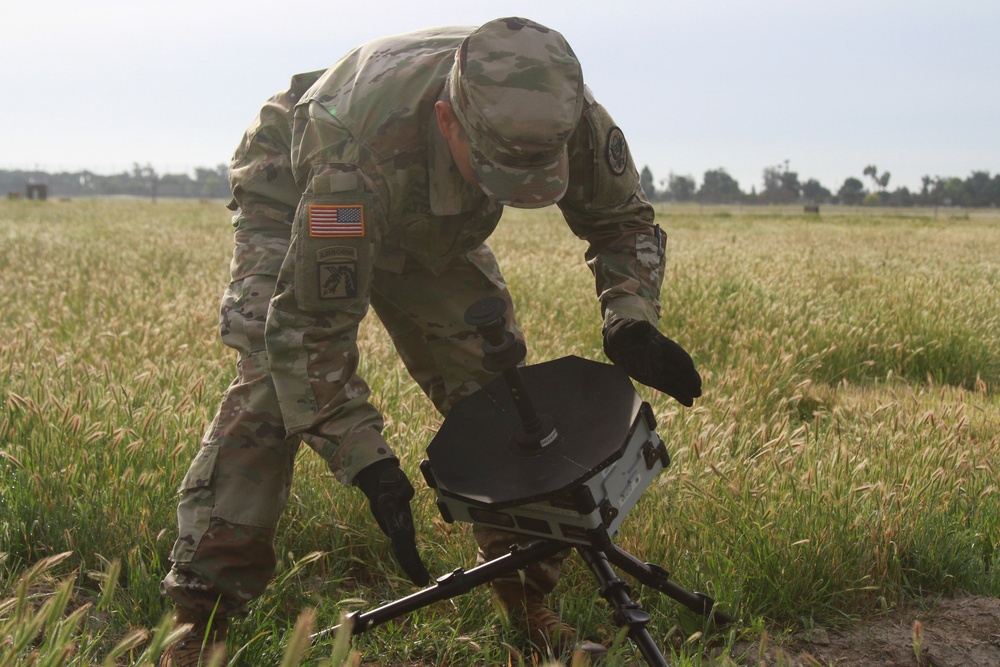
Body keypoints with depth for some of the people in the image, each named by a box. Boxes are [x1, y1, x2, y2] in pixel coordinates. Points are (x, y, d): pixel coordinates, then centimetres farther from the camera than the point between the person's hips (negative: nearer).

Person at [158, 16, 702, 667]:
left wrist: (631, 319, -31)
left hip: (433, 227, 4)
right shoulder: (363, 153, -48)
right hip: (295, 195, -4)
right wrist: (369, 465, -43)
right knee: (270, 388, -22)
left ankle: (529, 600, 9)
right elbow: (310, 326, -39)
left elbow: (623, 217, -12)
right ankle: (202, 615, -14)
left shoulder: (564, 113, -34)